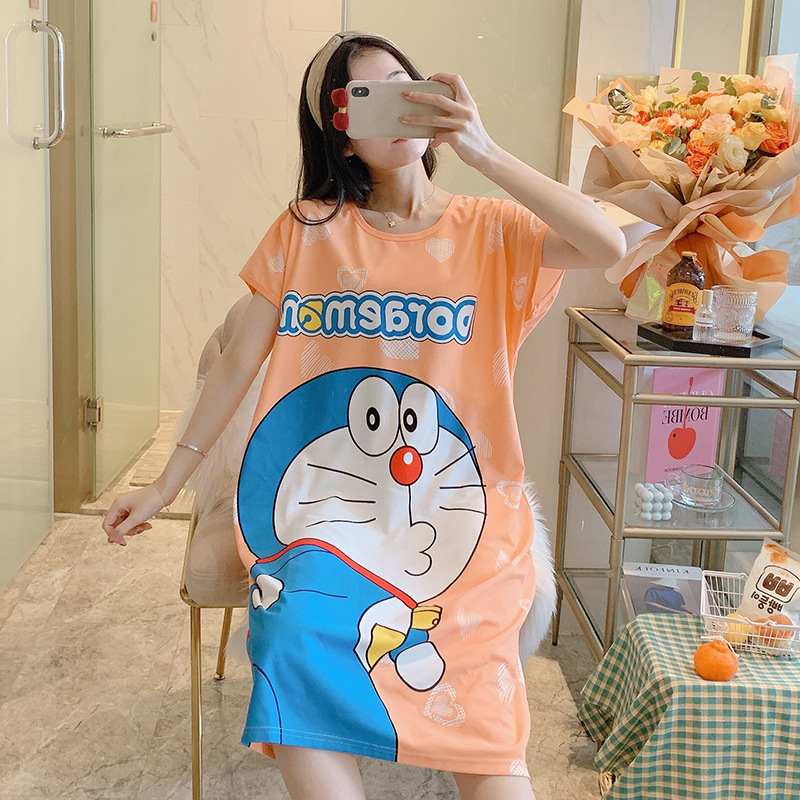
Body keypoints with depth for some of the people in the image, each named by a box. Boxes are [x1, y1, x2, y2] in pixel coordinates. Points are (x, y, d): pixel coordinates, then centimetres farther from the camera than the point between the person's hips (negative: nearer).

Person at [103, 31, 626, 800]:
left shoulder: (491, 232, 4)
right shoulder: (306, 232, 5)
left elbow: (608, 246, -14)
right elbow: (238, 363, 9)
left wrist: (483, 152, -19)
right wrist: (166, 483, 11)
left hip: (455, 508, 0)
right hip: (327, 506, 1)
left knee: (486, 736, -14)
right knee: (295, 659, -27)